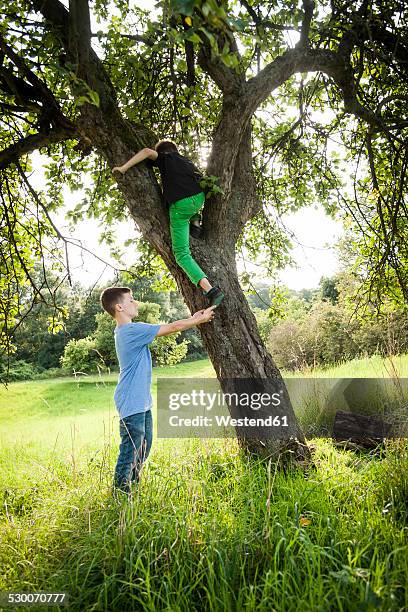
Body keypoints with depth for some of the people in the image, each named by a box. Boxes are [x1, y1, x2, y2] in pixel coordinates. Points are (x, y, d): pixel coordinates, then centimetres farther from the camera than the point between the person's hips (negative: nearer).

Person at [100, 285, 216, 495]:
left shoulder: (127, 331, 10)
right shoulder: (132, 330, -21)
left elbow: (165, 329, 13)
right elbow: (172, 327, -16)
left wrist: (192, 319, 8)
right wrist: (201, 319, -5)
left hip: (141, 401, 10)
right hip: (132, 404, -10)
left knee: (144, 447, 22)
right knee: (130, 451, 1)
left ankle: (132, 486, 37)